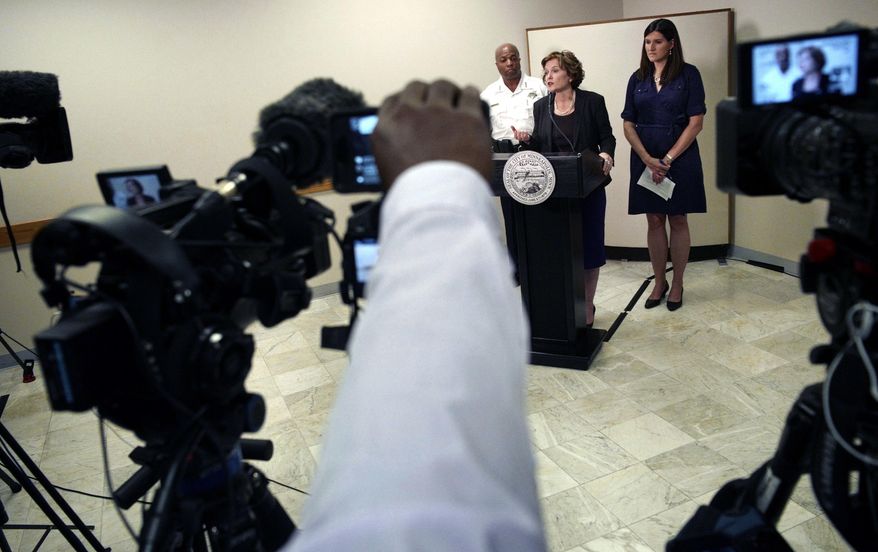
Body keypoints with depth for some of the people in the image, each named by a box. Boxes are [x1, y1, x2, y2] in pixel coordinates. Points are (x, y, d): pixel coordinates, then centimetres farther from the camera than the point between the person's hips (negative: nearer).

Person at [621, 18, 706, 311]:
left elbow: (695, 123, -8)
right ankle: (659, 282, 21)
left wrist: (667, 160, -14)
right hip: (645, 159, 3)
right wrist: (649, 160, -11)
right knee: (654, 221, 8)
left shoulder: (688, 74, -2)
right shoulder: (637, 78, 7)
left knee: (678, 220, 5)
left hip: (680, 157, -3)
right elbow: (628, 125, 3)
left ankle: (677, 284, 18)